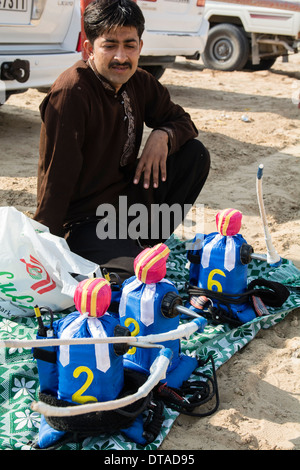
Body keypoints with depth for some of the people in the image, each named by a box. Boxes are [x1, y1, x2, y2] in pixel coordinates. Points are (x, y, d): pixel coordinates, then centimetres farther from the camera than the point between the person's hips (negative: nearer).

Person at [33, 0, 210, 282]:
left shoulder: (139, 83, 2)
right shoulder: (71, 92, -22)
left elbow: (182, 121, 14)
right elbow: (57, 177, -23)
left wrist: (162, 135, -12)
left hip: (128, 195, 9)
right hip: (84, 219, -8)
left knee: (195, 153, -1)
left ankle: (146, 240, 4)